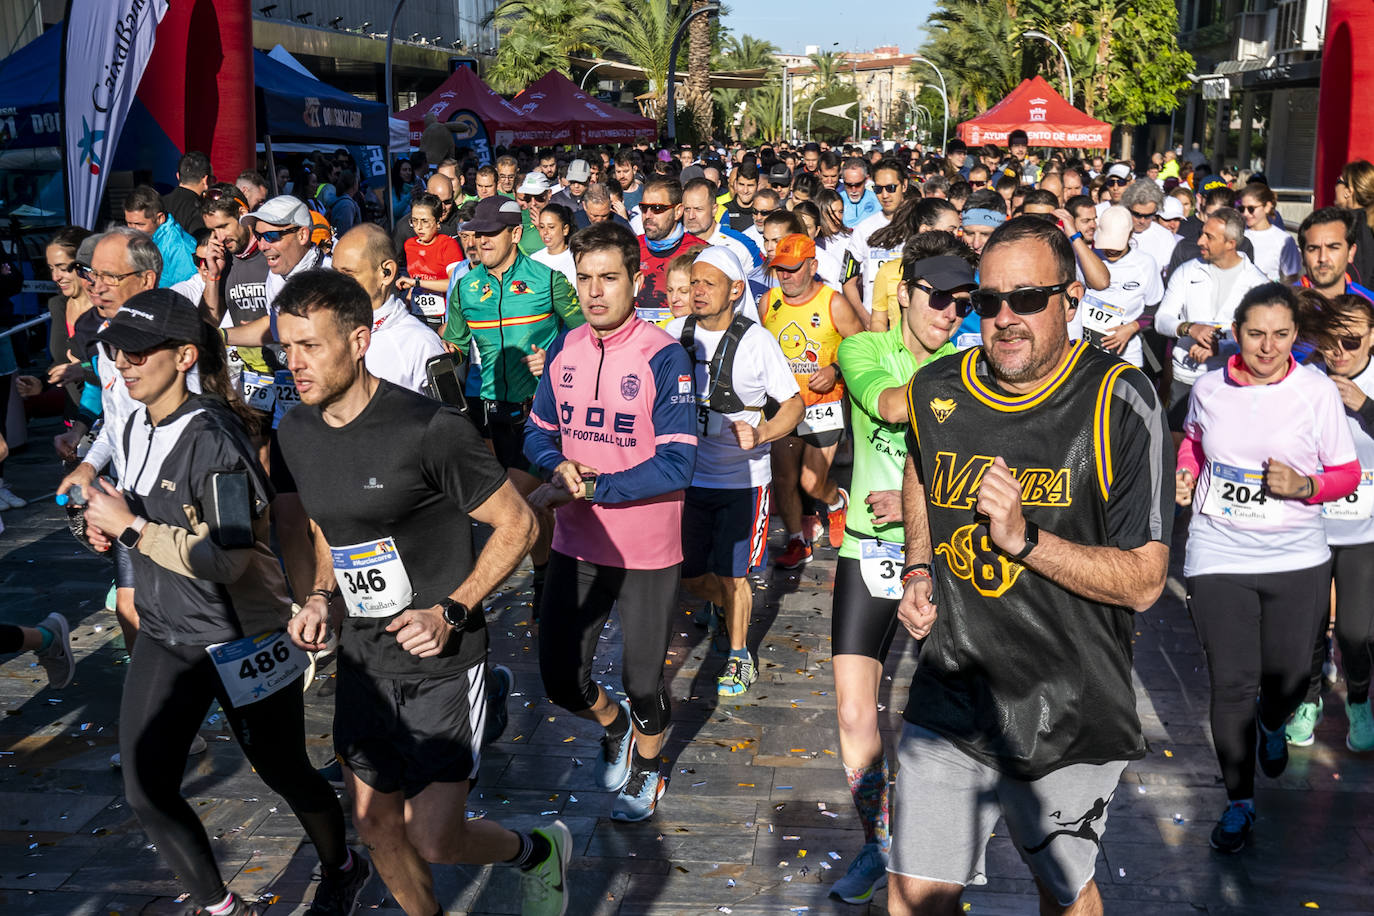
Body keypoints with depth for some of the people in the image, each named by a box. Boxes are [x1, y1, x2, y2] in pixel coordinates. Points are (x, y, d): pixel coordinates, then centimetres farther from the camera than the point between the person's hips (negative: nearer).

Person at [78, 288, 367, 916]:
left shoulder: (212, 437, -23)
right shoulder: (135, 427, 3)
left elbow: (226, 558, -28)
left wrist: (130, 527, -23)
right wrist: (110, 526, 0)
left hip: (239, 639, -7)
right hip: (163, 633, 8)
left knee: (284, 773, 12)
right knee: (146, 792, 5)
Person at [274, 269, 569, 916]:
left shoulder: (429, 430, -21)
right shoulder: (298, 431, 0)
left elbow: (517, 525, -13)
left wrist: (450, 612, -20)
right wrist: (322, 598, 0)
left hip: (441, 665, -6)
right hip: (361, 659, 6)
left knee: (432, 840, -4)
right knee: (375, 825, 15)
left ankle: (538, 851, 27)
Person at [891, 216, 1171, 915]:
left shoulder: (1118, 403, -15)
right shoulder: (936, 390, -2)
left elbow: (1144, 581, -14)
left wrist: (1024, 537, -27)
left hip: (1068, 717, -2)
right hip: (948, 700, 3)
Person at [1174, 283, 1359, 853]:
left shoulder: (1318, 392, -6)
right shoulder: (1209, 388, -1)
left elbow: (1347, 474, 0)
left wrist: (1305, 485, -19)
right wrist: (1186, 475, 1)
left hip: (1296, 560, 0)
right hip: (1219, 556, 0)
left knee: (1288, 676, 12)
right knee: (1232, 683, 1)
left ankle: (1272, 724, 51)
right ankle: (1239, 801, 17)